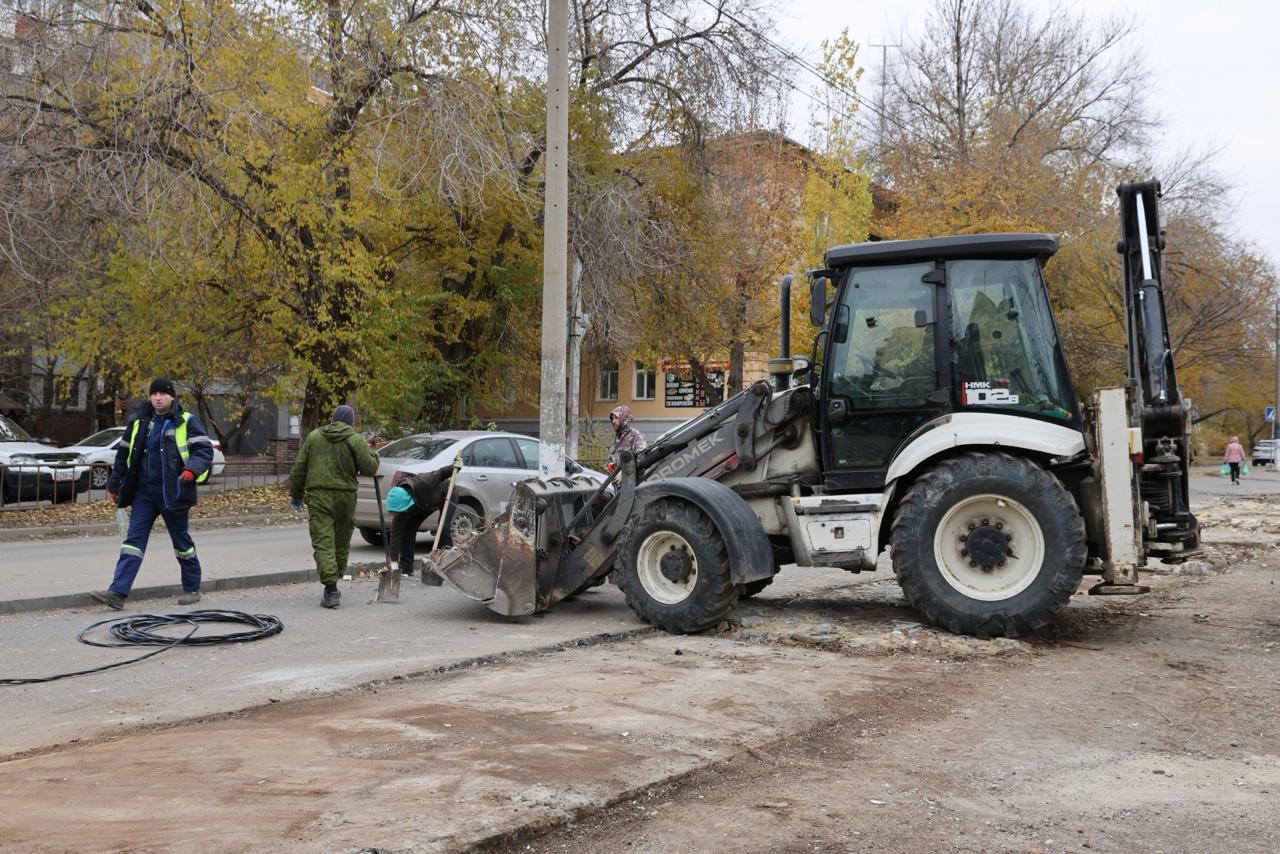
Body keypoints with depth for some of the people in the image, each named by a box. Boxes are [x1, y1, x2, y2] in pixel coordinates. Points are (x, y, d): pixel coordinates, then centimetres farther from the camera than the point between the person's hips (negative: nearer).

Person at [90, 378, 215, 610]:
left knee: (182, 541, 7)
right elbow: (124, 454, 18)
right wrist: (113, 484, 19)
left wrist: (192, 469, -28)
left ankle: (192, 589, 22)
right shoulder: (138, 421, 10)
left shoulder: (186, 421, -4)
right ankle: (117, 593, -5)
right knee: (134, 540, -2)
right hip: (144, 493, 4)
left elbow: (205, 449, -10)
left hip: (172, 493, -4)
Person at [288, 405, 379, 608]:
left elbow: (299, 468, 9)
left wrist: (295, 493, 17)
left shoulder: (313, 436, 8)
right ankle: (335, 580, 23)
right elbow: (369, 467, -4)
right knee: (342, 542, 16)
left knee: (323, 542, -5)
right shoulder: (355, 440, 0)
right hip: (345, 496, 0)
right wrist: (374, 458, 18)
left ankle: (331, 589, -16)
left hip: (318, 495, 0)